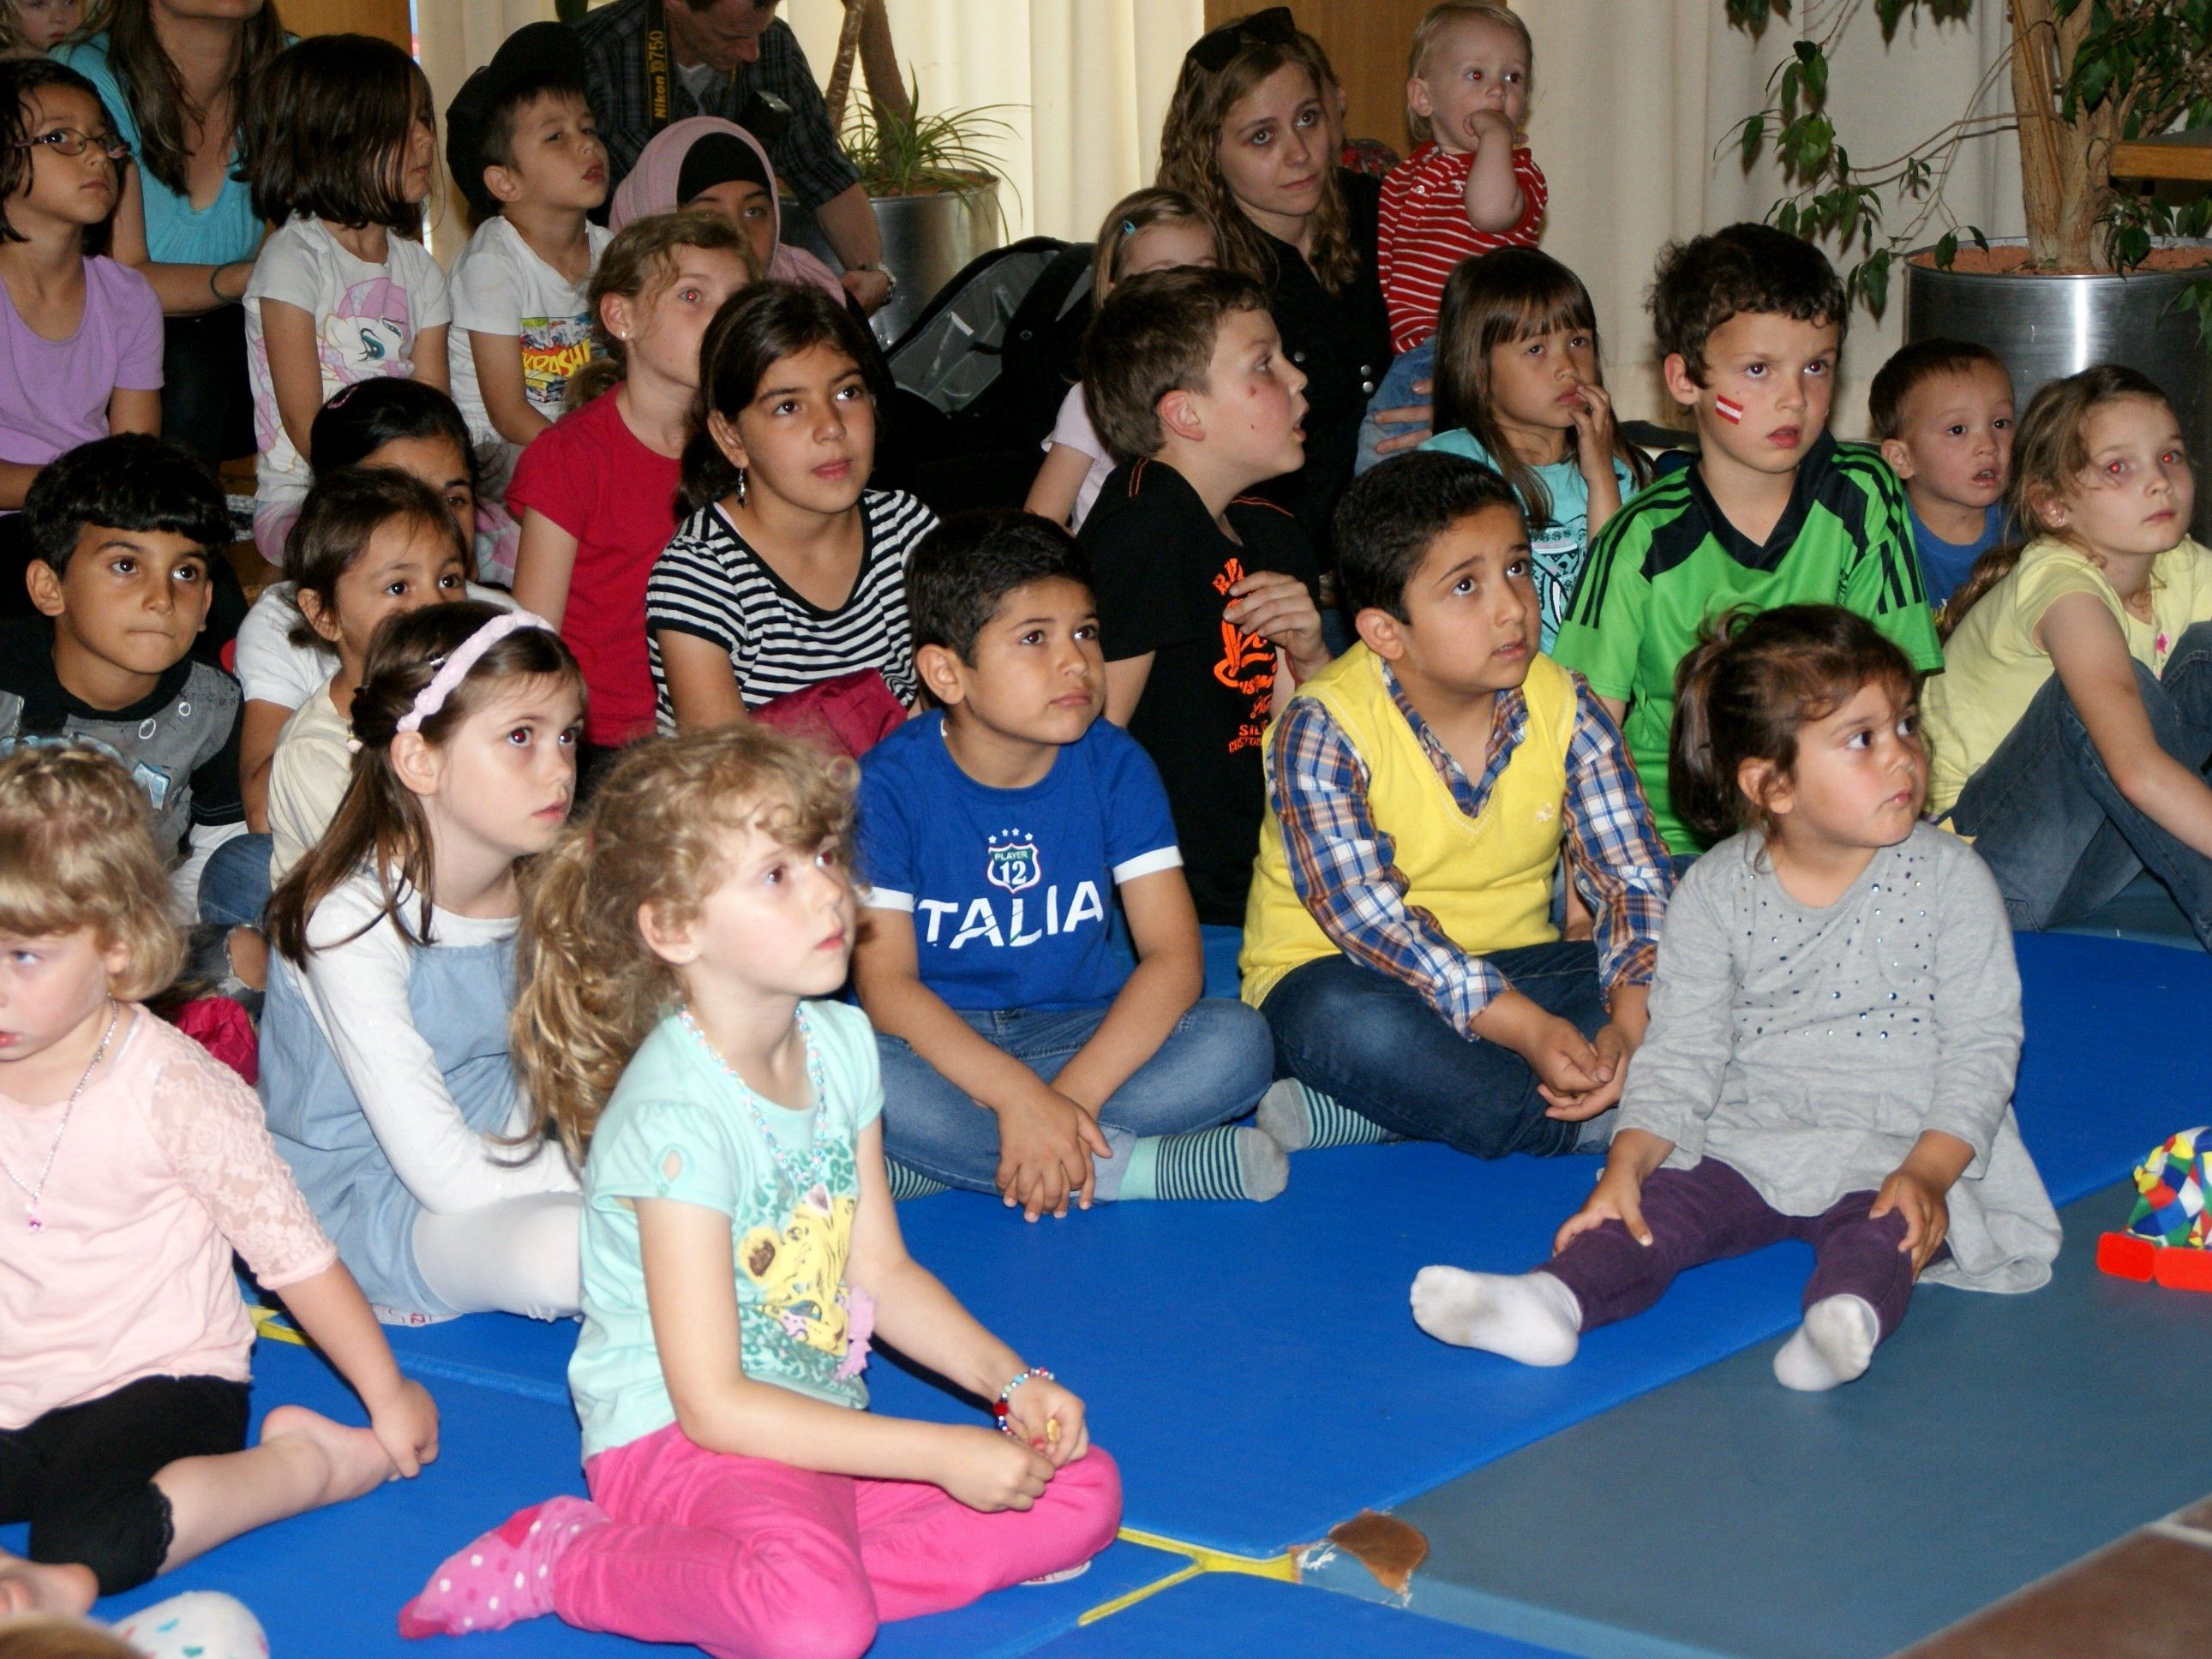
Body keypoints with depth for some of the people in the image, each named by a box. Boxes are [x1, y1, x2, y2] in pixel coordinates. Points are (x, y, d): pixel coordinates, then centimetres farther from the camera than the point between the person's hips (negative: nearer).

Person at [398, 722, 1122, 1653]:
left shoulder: (841, 1044, 3)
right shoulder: (677, 1118, -22)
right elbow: (714, 1404, -23)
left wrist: (1011, 1383, -3)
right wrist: (942, 1454, -22)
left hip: (818, 1420, 9)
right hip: (673, 1440, -9)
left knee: (1083, 1492, -6)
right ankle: (569, 1564, -10)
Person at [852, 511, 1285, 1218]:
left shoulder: (1113, 767, -5)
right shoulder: (891, 784, -12)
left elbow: (1174, 955, -12)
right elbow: (885, 982, -18)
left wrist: (1070, 1095, -27)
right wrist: (1020, 1097, -33)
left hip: (1081, 1034, 2)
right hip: (938, 1042, -2)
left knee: (1238, 1040, -23)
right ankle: (1124, 1167, -28)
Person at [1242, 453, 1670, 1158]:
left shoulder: (1564, 708, -4)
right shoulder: (1322, 731, -17)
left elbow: (1632, 877, -7)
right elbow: (1367, 914, -26)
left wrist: (1629, 1024, -27)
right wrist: (1525, 1028, -36)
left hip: (1513, 967, 5)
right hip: (1333, 969, -5)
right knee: (1343, 1019, -39)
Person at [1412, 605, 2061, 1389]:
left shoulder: (1949, 880, -4)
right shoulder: (1714, 893, 0)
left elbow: (1983, 1044, -6)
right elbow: (1682, 1051, 1)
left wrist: (1929, 1172, -20)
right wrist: (1626, 1165, -14)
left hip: (1895, 1152, -2)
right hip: (1748, 1140, 2)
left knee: (1881, 1229, -33)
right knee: (1655, 1209, -22)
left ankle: (1849, 1318, -60)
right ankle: (1553, 1300, -43)